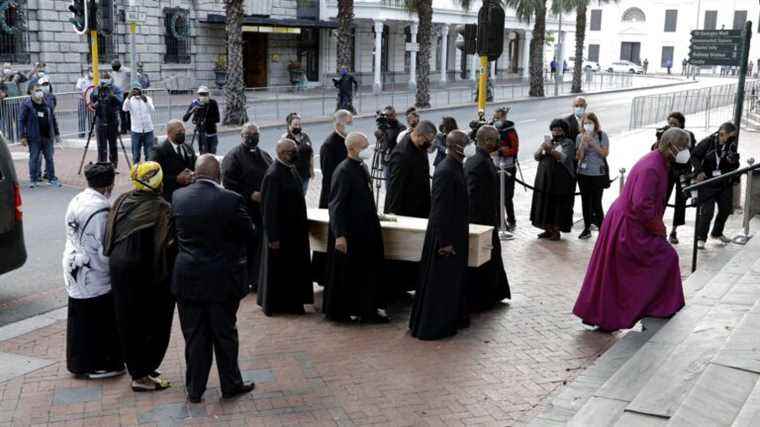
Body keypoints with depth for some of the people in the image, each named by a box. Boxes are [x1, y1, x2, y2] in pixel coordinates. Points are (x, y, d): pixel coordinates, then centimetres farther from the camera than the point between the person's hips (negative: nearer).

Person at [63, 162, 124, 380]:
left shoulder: (76, 201, 4)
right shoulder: (101, 209, -23)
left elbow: (73, 236, 10)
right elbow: (105, 248, -19)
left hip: (74, 271, 9)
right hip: (94, 277, -9)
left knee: (79, 317, 18)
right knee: (99, 320, 5)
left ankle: (78, 363, 29)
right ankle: (98, 365, 15)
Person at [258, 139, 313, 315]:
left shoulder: (291, 169, 6)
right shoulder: (273, 175, -20)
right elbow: (269, 208, -22)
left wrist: (303, 227, 16)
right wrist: (273, 237, -22)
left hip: (295, 230, 9)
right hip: (281, 233, -9)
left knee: (295, 267, 14)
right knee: (278, 269, 5)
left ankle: (293, 303, 25)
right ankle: (274, 305, 19)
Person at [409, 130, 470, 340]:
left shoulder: (457, 167, 7)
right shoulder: (445, 171, -23)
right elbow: (440, 209, -24)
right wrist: (444, 242, -22)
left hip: (456, 233, 10)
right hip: (445, 236, -10)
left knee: (454, 279, 20)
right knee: (441, 282, 1)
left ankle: (452, 319, 34)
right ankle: (432, 326, 12)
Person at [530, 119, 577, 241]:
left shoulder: (568, 143, 0)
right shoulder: (548, 141, 16)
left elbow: (564, 158, -16)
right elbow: (536, 157, 7)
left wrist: (550, 149, -28)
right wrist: (542, 147, -12)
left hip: (560, 180, -5)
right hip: (545, 178, 5)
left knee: (558, 205, -3)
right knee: (545, 204, 6)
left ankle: (556, 231, 4)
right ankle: (548, 230, 15)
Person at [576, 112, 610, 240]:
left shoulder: (602, 135, -4)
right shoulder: (580, 137, 3)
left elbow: (605, 153, -10)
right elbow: (578, 157, -1)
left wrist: (593, 142, -17)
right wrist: (583, 143, -14)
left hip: (598, 173, -3)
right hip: (583, 173, 4)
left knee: (596, 203, -7)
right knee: (585, 201, 10)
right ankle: (587, 229, 21)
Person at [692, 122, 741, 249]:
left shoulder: (731, 146, 0)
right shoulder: (707, 142, -12)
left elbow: (735, 167, 6)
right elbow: (695, 156, -4)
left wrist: (733, 161, -17)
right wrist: (699, 171, -14)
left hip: (725, 183, 5)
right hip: (707, 182, -5)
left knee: (726, 209, 14)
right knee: (707, 210, -10)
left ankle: (717, 233, 37)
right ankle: (701, 238, 4)